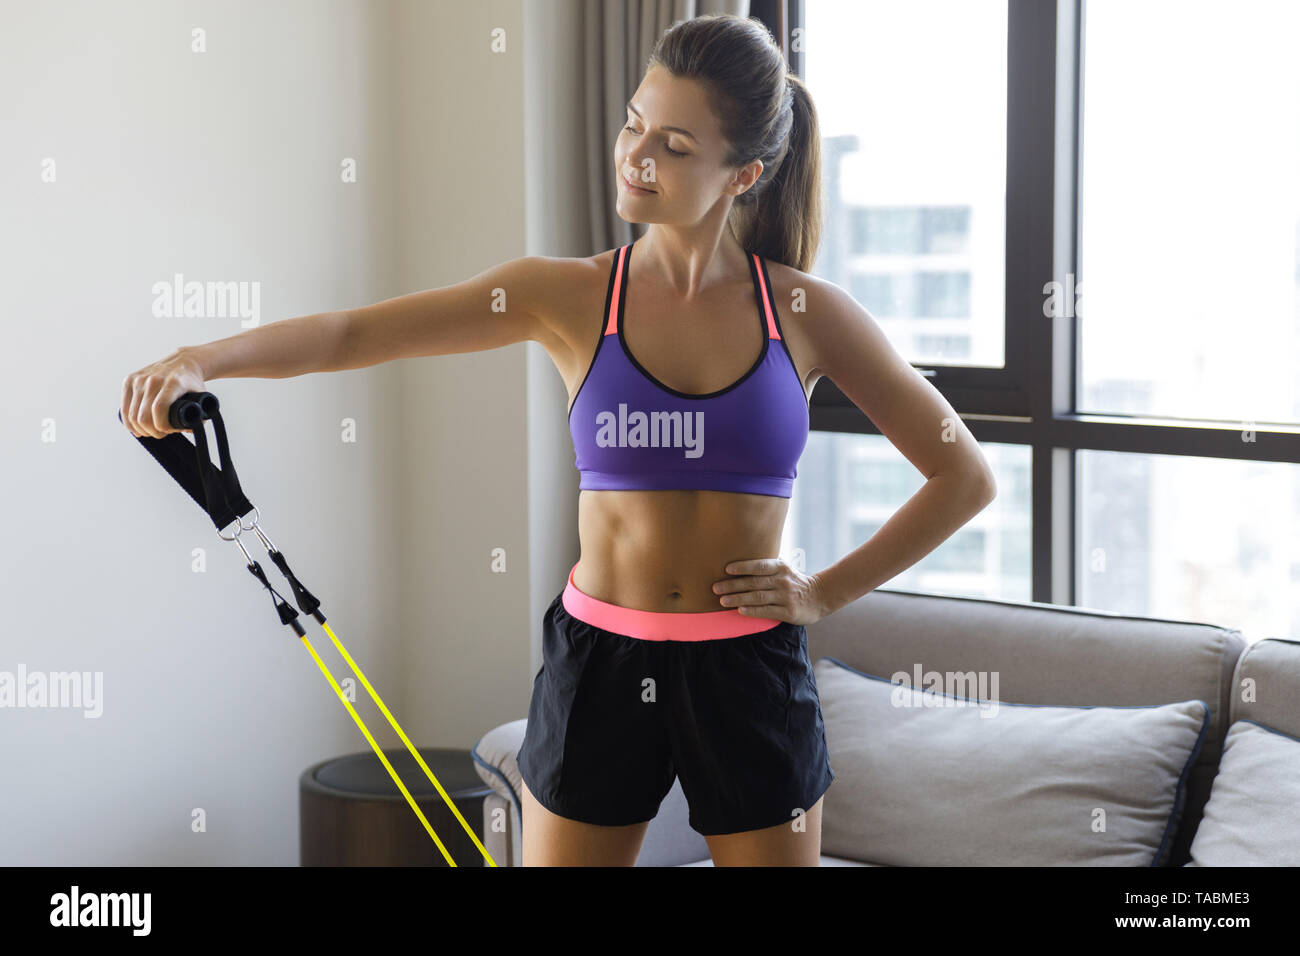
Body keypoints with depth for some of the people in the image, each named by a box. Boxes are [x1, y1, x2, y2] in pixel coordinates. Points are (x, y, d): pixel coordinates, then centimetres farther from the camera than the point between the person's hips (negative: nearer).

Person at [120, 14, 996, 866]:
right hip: (599, 663, 0)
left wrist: (829, 593, -1)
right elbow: (352, 334, -10)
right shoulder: (570, 297, -3)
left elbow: (966, 477, 5)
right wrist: (201, 359, -26)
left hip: (750, 673, 0)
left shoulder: (805, 313, -3)